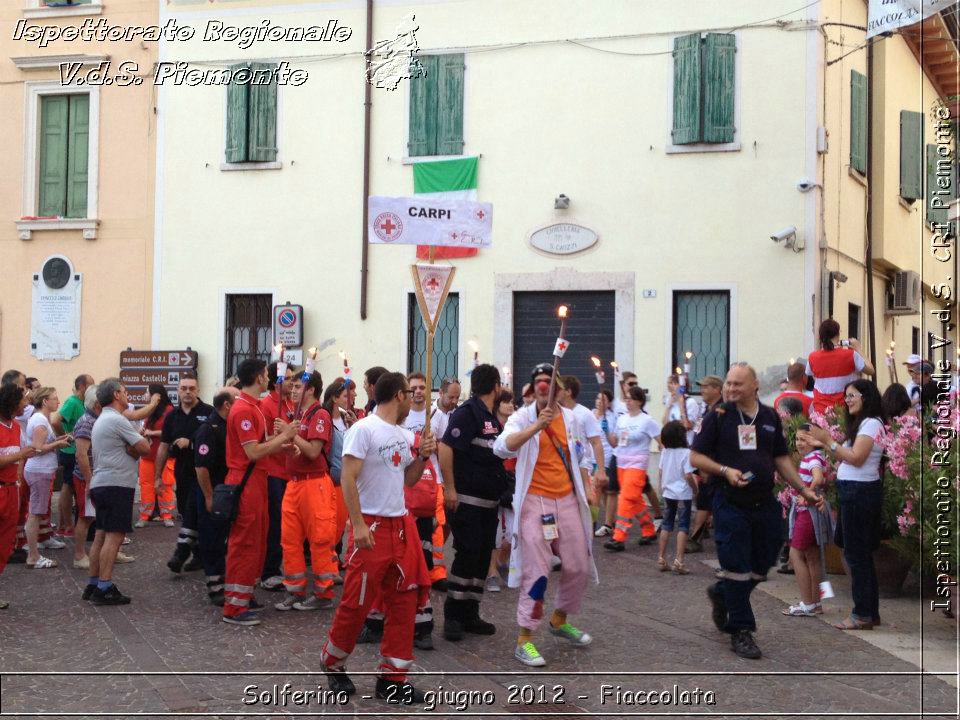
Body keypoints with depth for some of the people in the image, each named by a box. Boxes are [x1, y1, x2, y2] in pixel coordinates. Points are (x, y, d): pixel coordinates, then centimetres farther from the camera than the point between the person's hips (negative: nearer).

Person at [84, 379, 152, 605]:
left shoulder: (100, 421, 20)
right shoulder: (117, 420, -12)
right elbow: (145, 448, -13)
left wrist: (131, 449, -4)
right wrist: (135, 448, 5)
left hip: (100, 483, 10)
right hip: (117, 485, -10)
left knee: (101, 535, 11)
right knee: (114, 536, -9)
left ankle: (93, 584, 14)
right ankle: (105, 588, -11)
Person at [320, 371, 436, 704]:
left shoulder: (405, 435, 12)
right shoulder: (364, 429, -11)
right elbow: (347, 478, -15)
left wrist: (423, 456, 2)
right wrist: (358, 524, -20)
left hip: (401, 526, 8)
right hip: (371, 527, -7)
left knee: (403, 601, 5)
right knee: (356, 603, -1)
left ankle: (392, 677, 12)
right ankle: (333, 663, 22)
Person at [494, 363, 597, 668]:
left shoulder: (570, 417, 8)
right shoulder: (523, 417, -8)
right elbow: (501, 448, -27)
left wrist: (587, 485, 12)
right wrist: (537, 425, -34)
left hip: (568, 500, 5)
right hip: (535, 502, -5)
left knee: (579, 566, 10)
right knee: (536, 572, -7)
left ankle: (559, 620, 34)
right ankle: (524, 640, 1)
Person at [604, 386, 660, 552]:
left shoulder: (647, 421, -7)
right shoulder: (622, 419, 10)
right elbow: (615, 442, 20)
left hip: (637, 464, -7)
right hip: (621, 463, 7)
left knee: (627, 499, -13)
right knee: (636, 500, 12)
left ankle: (619, 538, -14)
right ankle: (649, 531, 27)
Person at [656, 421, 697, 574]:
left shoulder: (665, 452, 0)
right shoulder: (686, 452, -16)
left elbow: (661, 472, 8)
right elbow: (688, 476, -18)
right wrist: (695, 487, -1)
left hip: (668, 493, 5)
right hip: (683, 494, -5)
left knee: (666, 525, 14)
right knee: (683, 527, 1)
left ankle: (661, 559, 17)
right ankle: (678, 561, -4)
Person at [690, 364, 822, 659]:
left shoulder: (770, 417, 9)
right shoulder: (718, 417, -4)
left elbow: (781, 459, 15)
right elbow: (696, 458, -3)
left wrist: (804, 490, 8)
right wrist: (725, 471, -18)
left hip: (765, 504, 4)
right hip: (731, 505, -4)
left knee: (761, 567, 11)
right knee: (737, 569, -2)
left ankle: (721, 593, 37)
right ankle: (740, 631, 9)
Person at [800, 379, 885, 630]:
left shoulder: (871, 423, -12)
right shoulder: (862, 423, 19)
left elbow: (856, 458, -20)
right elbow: (846, 458, 14)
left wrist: (828, 440, -18)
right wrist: (821, 444, 8)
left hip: (860, 493, -10)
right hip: (854, 492, 10)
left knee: (856, 554, -5)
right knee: (862, 554, 13)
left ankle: (863, 615, 0)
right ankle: (871, 611, 19)